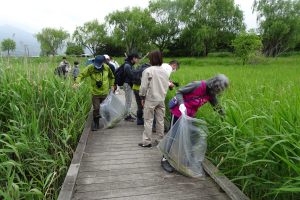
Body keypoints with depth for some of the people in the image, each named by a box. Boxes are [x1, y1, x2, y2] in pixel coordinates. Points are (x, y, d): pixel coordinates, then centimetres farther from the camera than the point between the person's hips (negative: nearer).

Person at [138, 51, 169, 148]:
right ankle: (161, 139, 23)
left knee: (148, 121, 4)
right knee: (160, 120, 13)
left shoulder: (148, 70, -12)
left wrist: (142, 97, 0)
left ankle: (147, 142, 10)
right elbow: (166, 86, 8)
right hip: (161, 99, 5)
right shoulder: (164, 71, 4)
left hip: (150, 99, -5)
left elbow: (144, 86, -12)